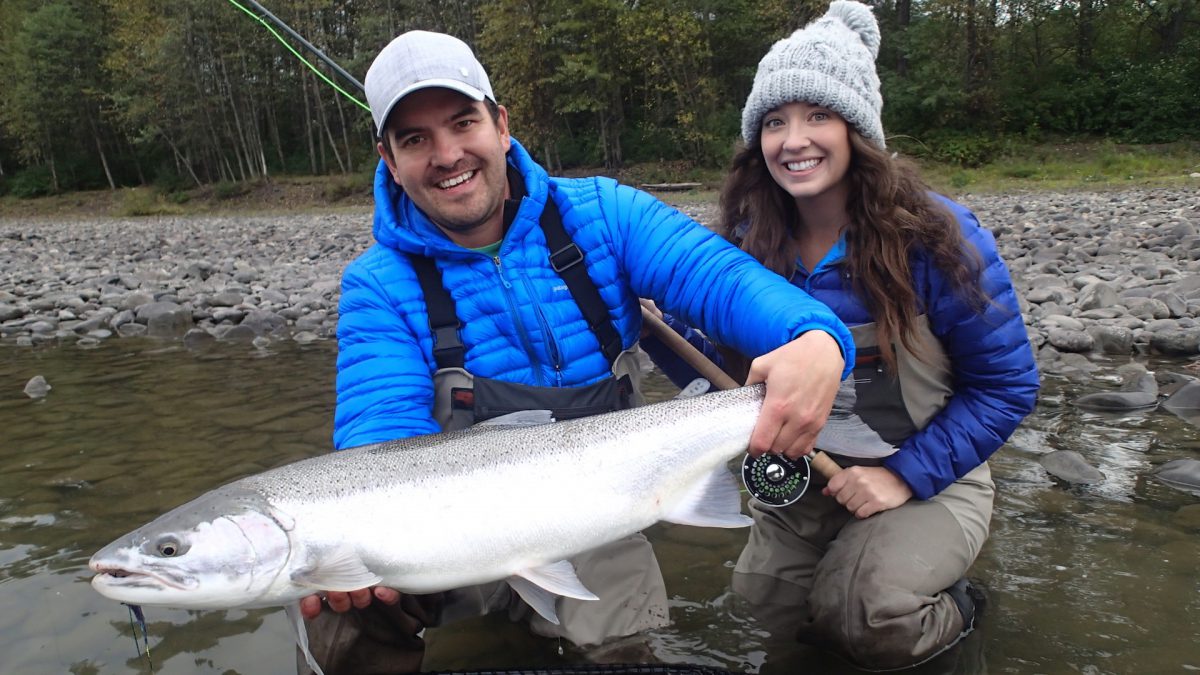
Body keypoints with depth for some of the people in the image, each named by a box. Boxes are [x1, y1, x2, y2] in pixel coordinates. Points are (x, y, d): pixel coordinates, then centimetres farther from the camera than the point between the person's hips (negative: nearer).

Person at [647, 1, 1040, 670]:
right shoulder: (748, 245, -8)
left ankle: (954, 609, 12)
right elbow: (731, 371, -1)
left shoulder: (937, 237, -19)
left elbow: (1007, 385, -13)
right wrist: (660, 324, -19)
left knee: (862, 611, -23)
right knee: (774, 602, -4)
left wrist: (906, 475, -21)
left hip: (928, 473, -4)